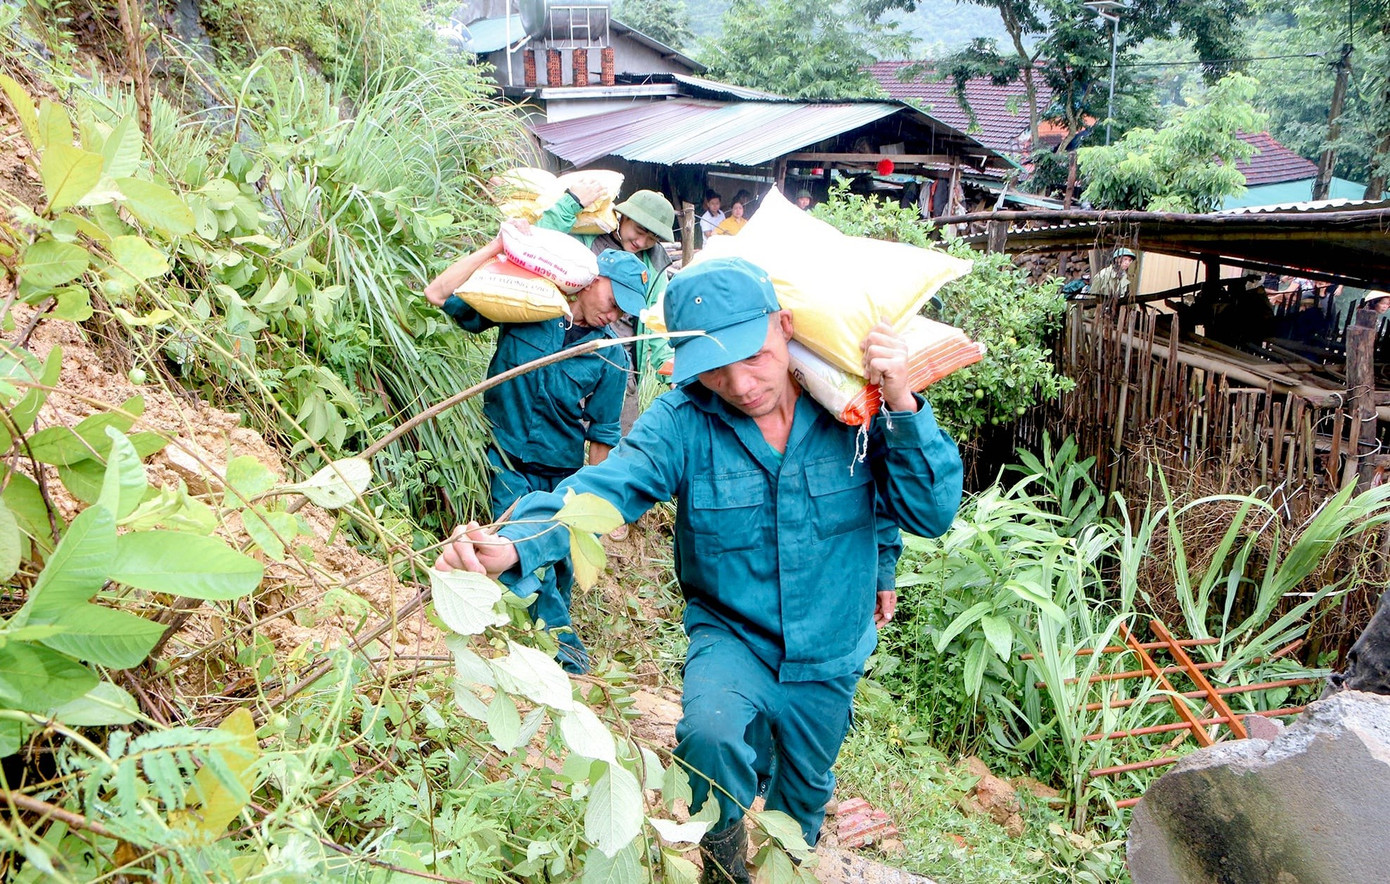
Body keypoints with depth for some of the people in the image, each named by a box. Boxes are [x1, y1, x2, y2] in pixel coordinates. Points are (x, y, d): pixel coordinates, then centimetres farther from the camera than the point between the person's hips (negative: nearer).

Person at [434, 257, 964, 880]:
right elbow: (601, 490, -37)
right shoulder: (682, 423, -22)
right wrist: (512, 543, -55)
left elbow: (932, 514, -16)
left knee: (804, 794, 22)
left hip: (831, 658, 2)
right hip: (731, 638, -2)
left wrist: (903, 406, -28)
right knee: (709, 732, -33)